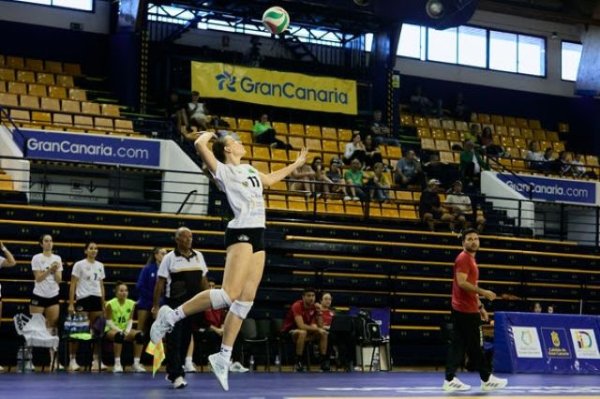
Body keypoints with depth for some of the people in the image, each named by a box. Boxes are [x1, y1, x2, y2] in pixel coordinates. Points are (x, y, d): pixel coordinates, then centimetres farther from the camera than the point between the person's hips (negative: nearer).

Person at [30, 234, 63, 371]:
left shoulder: (57, 259, 7)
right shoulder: (36, 258, -4)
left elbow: (59, 280, 3)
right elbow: (38, 278, -11)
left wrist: (56, 270, -15)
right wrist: (50, 269, -22)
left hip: (53, 297, 4)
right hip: (39, 296, -3)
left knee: (53, 327, 1)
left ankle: (54, 359, 4)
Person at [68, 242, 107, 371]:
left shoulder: (100, 266, 12)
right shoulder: (79, 265, -2)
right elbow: (72, 285, -4)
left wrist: (103, 304, 13)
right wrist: (71, 304, -10)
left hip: (96, 299, 5)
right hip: (83, 299, -5)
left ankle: (96, 360, 9)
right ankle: (72, 360, 2)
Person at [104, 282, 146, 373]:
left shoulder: (131, 303, -1)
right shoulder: (110, 304, -14)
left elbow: (130, 320, 4)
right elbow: (109, 322, -12)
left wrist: (127, 330, -15)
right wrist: (120, 330, -23)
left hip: (125, 330, 5)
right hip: (111, 330, -5)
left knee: (140, 335, -22)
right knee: (119, 335, -39)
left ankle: (136, 363, -17)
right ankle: (117, 364, -32)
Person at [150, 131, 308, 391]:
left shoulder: (249, 170, 23)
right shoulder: (224, 171, -1)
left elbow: (270, 179, 44)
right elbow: (200, 145, -17)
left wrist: (296, 164, 50)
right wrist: (209, 134, 5)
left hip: (258, 235, 8)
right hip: (241, 233, -8)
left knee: (246, 299, 0)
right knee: (229, 294, -21)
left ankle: (223, 357, 2)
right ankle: (171, 316, -10)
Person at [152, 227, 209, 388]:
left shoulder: (198, 256, 11)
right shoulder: (169, 258, -3)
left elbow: (203, 280, 17)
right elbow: (160, 283, -4)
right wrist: (155, 305, -8)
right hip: (175, 304, -5)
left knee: (186, 338, 9)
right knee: (174, 339, -7)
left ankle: (172, 371, 23)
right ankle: (177, 375, -8)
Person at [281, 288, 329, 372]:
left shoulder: (314, 307, -2)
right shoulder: (297, 306, -23)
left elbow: (320, 326, -4)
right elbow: (301, 326, -34)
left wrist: (319, 312, -16)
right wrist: (316, 328, -27)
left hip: (304, 331, 7)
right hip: (288, 332, -7)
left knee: (323, 333, -9)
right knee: (302, 332, -38)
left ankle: (324, 361, -5)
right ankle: (298, 362, -27)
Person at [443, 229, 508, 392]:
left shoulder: (470, 259, 19)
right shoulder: (464, 258, -11)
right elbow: (461, 283, -22)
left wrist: (480, 307, 23)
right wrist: (483, 292, -21)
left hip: (462, 309, 10)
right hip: (466, 311, -10)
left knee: (458, 345, 7)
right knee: (475, 347, -1)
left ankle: (450, 380, 6)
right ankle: (487, 380, 6)